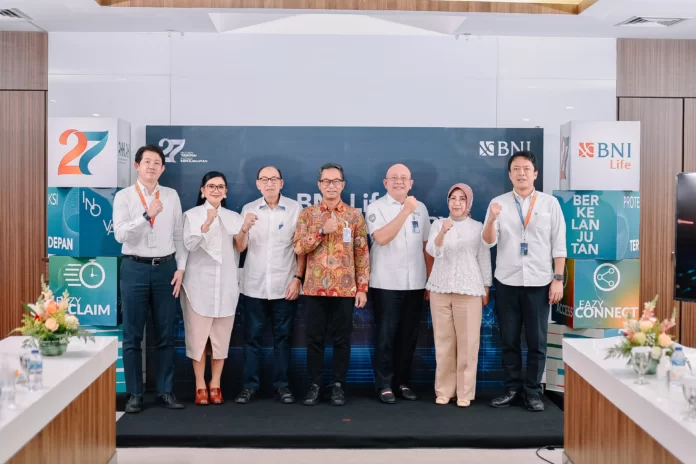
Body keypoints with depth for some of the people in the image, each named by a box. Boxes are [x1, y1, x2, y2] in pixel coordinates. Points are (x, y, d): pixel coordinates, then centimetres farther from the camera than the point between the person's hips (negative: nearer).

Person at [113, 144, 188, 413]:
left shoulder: (172, 196, 7)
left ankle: (165, 391, 17)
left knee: (165, 335, 8)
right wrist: (147, 215, -23)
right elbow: (120, 234, -13)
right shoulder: (124, 197, -1)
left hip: (165, 268, 2)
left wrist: (180, 268, 1)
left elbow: (179, 235, 8)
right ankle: (134, 394, 15)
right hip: (135, 269, -2)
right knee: (132, 335, 5)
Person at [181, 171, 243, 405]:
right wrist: (207, 224, -24)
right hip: (199, 282, -2)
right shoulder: (192, 215, 2)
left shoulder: (233, 217, 11)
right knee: (198, 334, 0)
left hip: (225, 282, 2)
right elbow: (189, 244, -14)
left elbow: (241, 247, 11)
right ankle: (200, 386, 10)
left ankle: (215, 385, 16)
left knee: (221, 335, 5)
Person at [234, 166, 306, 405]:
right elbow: (240, 247, 2)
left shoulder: (295, 208, 0)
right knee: (252, 336, 5)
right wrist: (245, 228, -17)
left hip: (285, 285, -1)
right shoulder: (248, 209, 5)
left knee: (283, 336, 7)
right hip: (254, 286, 1)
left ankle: (281, 384, 16)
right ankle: (250, 385, 12)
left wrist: (297, 278, -5)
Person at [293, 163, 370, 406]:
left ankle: (338, 385, 17)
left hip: (345, 288, 0)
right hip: (315, 287, 0)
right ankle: (314, 384, 16)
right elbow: (298, 248, -4)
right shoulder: (307, 214, 5)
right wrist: (322, 230, -15)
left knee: (342, 338, 6)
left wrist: (362, 287, -2)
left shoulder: (355, 215, 4)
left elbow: (362, 254, 3)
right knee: (314, 338, 5)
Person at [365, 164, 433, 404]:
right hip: (386, 284, -4)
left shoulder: (420, 208, 10)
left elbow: (427, 246, 13)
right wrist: (405, 211, -18)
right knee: (386, 335, 1)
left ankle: (402, 381, 22)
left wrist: (431, 279, 9)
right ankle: (384, 384, 12)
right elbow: (382, 238, -18)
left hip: (415, 284, 4)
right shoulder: (376, 207, -2)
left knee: (409, 336, 9)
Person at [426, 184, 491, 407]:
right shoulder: (438, 224, 5)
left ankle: (464, 392, 8)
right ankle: (443, 390, 14)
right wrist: (442, 232, -28)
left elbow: (484, 260, 7)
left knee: (468, 342, 0)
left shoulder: (478, 227, 4)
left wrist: (486, 289, 5)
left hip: (469, 290, -1)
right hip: (441, 289, 1)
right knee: (443, 341, 5)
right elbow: (433, 251, -11)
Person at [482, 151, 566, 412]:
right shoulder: (498, 203, 3)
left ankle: (533, 392, 16)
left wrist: (558, 279, -4)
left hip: (539, 282, -1)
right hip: (506, 282, 1)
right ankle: (512, 389, 20)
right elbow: (488, 242, -4)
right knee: (509, 340, 8)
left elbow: (559, 244, 2)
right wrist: (492, 220, -23)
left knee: (536, 341, 5)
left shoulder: (550, 203, 2)